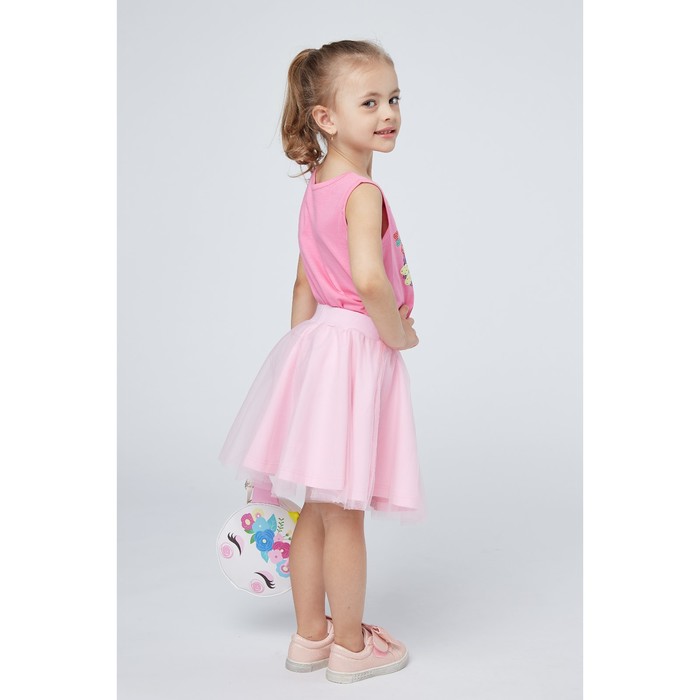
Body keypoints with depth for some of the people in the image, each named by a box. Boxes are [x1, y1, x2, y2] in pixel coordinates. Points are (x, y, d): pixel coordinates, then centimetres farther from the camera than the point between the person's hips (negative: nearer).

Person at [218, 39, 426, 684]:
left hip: (317, 342, 9)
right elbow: (369, 279, -31)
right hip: (357, 353, -9)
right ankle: (350, 646, 19)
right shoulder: (363, 192, -16)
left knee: (315, 507, 16)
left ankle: (310, 635, 29)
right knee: (344, 513, 4)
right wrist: (399, 334, -14)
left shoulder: (315, 190, 12)